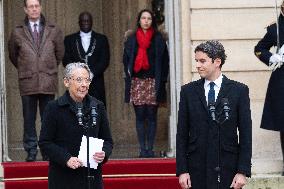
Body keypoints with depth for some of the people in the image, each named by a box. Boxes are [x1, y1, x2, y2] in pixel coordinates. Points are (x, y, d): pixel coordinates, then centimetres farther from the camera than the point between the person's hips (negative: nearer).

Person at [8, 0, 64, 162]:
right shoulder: (18, 33, 3)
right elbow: (13, 55, 16)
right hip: (27, 82, 0)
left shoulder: (53, 31, 4)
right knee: (29, 119, 2)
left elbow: (60, 53, 17)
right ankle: (31, 151, 8)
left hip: (48, 82, 0)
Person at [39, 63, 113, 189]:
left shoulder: (98, 107, 9)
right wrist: (66, 159, -16)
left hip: (92, 177, 3)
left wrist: (104, 154, -8)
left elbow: (107, 140, 14)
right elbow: (45, 142, -3)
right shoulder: (54, 108, -1)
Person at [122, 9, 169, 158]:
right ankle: (143, 148, 2)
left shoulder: (158, 39, 5)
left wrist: (162, 80, -3)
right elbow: (126, 60, 10)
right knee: (140, 116, 0)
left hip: (153, 81, -1)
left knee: (151, 116, 0)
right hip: (137, 81, 1)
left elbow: (164, 61, 3)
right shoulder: (131, 39, 8)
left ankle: (150, 148, 3)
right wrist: (129, 76, -1)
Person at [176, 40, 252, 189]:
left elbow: (245, 134, 0)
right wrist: (182, 170, -1)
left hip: (228, 170, -1)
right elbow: (182, 134, 6)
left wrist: (243, 171, -7)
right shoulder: (188, 91, 7)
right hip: (197, 170, 1)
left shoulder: (239, 90, 2)